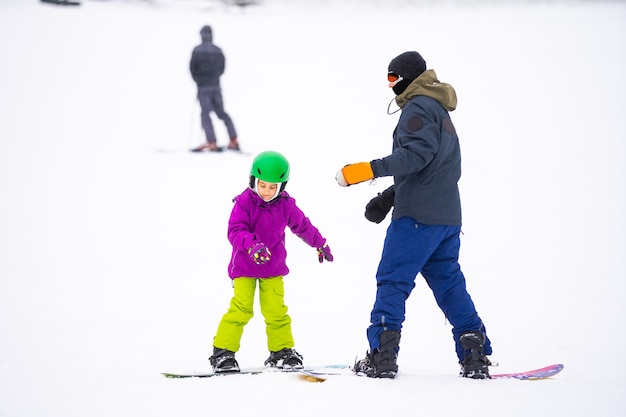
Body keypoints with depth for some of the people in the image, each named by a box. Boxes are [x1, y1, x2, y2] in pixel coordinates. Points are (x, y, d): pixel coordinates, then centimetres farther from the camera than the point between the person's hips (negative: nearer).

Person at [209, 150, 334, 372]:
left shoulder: (285, 205, -3)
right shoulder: (244, 202, -14)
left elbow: (303, 226, 13)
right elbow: (235, 231, -21)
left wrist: (320, 244, 25)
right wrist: (252, 245, -39)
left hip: (273, 265, 3)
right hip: (244, 265, -3)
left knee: (276, 309, 1)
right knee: (241, 308, -11)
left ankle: (282, 351, 16)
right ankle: (222, 351, -5)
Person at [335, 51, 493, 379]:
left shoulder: (418, 108, -7)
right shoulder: (440, 112, 23)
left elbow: (416, 155, -22)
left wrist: (367, 170, -27)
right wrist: (388, 198, 23)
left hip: (418, 216, -9)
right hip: (448, 216, 9)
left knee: (393, 280, -7)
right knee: (448, 282, 13)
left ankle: (382, 355, -11)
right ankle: (475, 356, 9)